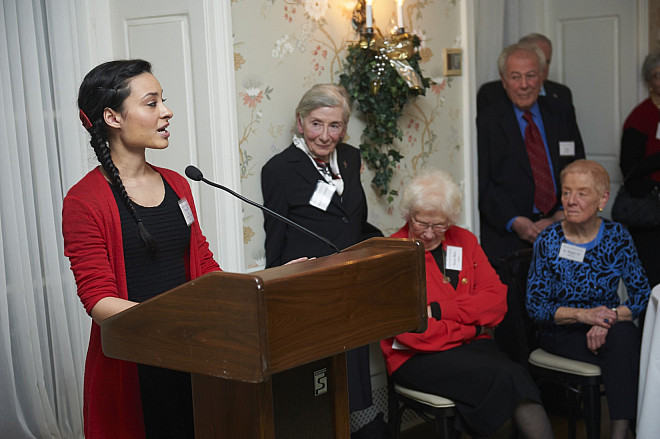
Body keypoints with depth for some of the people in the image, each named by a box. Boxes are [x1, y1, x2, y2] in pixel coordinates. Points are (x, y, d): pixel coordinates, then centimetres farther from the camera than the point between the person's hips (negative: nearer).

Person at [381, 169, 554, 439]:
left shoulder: (464, 240, 13)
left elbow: (497, 299, 2)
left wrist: (438, 310, -11)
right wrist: (472, 327, -7)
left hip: (472, 346, 5)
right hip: (417, 358, -4)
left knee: (514, 375, -29)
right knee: (508, 376, -29)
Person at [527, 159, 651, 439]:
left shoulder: (617, 236, 0)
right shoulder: (548, 241, -6)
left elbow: (641, 294, -1)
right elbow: (535, 305, -7)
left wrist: (611, 318, -21)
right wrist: (583, 314, -22)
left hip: (609, 330, 2)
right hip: (563, 334, -2)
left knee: (625, 334, -33)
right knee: (624, 357, -30)